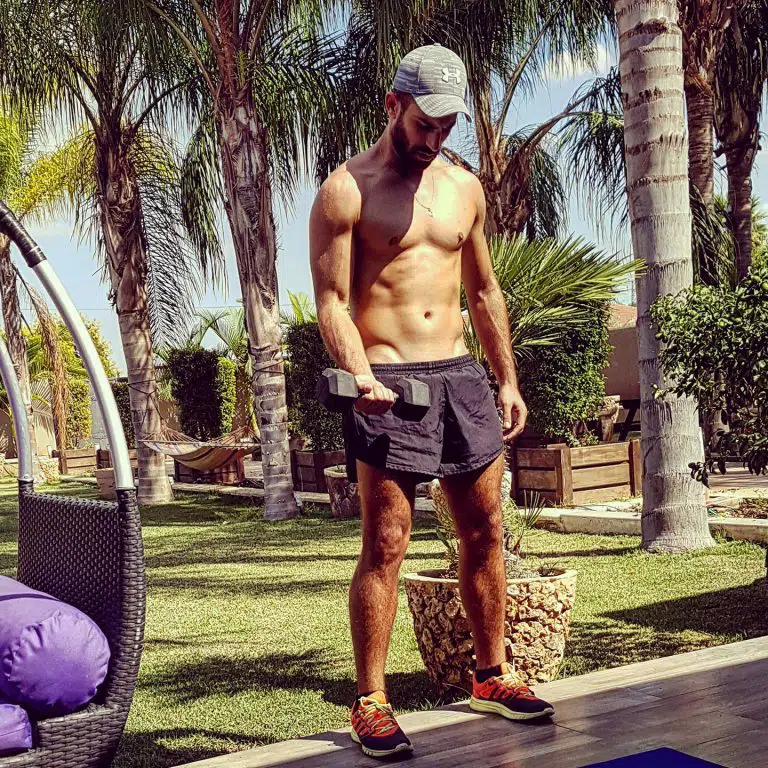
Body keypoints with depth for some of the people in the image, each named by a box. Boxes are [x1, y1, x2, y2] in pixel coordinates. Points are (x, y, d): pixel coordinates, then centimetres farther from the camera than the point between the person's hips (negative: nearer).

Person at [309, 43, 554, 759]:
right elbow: (331, 301, -8)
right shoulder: (347, 189, -3)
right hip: (388, 384, -6)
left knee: (484, 532, 10)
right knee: (385, 547, -6)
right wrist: (361, 376, -24)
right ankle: (370, 703, 4)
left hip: (460, 376, 6)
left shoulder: (463, 187, 14)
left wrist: (507, 380, 16)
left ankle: (491, 675, 25)